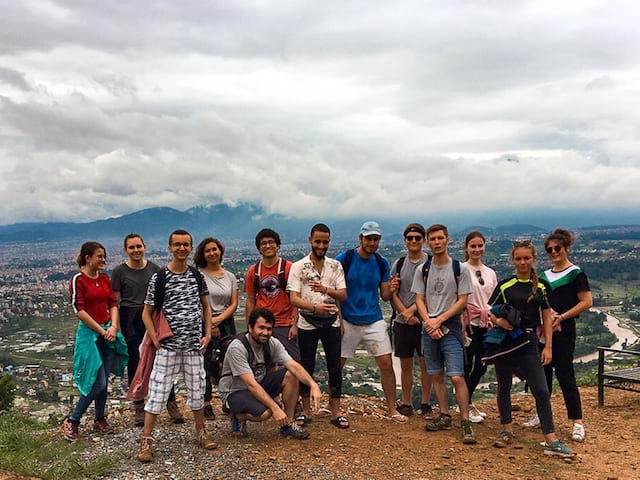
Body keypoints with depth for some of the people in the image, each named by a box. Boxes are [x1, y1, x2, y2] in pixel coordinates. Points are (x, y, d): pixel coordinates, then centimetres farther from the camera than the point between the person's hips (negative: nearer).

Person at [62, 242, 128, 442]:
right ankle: (72, 421, 9)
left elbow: (113, 304, 9)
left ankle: (100, 420, 24)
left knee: (103, 380, 11)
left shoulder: (105, 278, 8)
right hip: (89, 333, -6)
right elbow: (79, 310, -14)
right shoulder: (78, 279, -10)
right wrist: (101, 331, -12)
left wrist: (113, 327, -7)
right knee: (98, 382, -8)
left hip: (108, 331, 6)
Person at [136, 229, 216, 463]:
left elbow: (206, 307, 14)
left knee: (197, 391, 13)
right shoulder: (159, 278, -7)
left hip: (194, 346, 4)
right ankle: (145, 442, 10)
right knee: (157, 393, -1)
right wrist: (156, 340, -10)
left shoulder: (197, 275, 4)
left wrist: (207, 334, 5)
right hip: (168, 347, -3)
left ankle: (201, 434, 29)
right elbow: (146, 313, -2)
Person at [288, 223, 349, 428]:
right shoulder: (298, 267, -4)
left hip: (331, 321, 2)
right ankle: (306, 411, 20)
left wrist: (326, 290, -24)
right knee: (306, 367, 8)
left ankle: (336, 412, 15)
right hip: (307, 323, -2)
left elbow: (343, 295, -3)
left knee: (335, 367, 4)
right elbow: (294, 299, -12)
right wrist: (315, 307, -29)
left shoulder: (335, 266, 4)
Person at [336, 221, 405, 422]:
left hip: (374, 321, 3)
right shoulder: (343, 259, -7)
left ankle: (392, 409, 13)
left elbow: (384, 296, 8)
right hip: (347, 321, -2)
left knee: (386, 364, -1)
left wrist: (391, 289, -13)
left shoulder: (382, 263, 5)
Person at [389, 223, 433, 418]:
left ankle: (425, 404, 16)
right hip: (402, 322, 3)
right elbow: (392, 293, 5)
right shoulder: (398, 264, 8)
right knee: (406, 364, 9)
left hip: (425, 321, -3)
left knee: (425, 363, 4)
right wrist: (405, 313, -8)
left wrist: (412, 309, -15)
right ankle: (406, 403, 19)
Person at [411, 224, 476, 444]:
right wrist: (429, 323, -9)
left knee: (457, 377, -10)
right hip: (428, 328, 4)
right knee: (436, 376, 11)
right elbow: (419, 300, 6)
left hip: (451, 328, -4)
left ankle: (466, 422, -1)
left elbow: (463, 301, -5)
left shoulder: (460, 269, -3)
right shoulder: (422, 270, 7)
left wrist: (439, 320, -11)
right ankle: (445, 416, 23)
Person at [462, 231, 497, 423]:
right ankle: (468, 406, 14)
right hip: (468, 324, -6)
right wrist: (462, 326, -16)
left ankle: (465, 402, 26)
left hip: (486, 325, 6)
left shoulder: (490, 273, 12)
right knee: (467, 366, -1)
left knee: (481, 366, 10)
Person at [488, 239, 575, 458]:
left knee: (541, 391, -4)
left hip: (528, 342, 0)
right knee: (504, 387, 10)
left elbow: (547, 317, 7)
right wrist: (498, 321, -19)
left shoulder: (541, 286, 4)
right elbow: (490, 311, 3)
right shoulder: (504, 285, 0)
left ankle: (551, 441, -1)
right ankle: (507, 430, 26)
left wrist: (548, 346, 1)